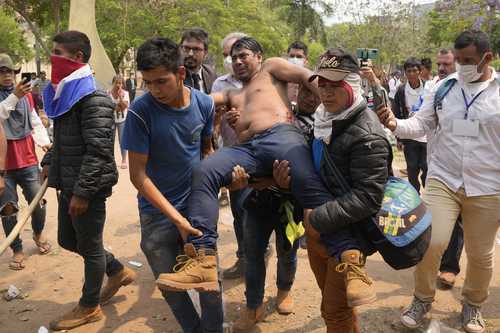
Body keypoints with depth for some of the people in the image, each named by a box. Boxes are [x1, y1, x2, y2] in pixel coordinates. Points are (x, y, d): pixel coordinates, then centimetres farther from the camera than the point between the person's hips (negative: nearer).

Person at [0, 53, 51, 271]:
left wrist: (45, 141, -8)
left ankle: (38, 234, 32)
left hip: (27, 158, 2)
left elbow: (35, 122, 8)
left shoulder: (25, 94, 8)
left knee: (38, 201, 2)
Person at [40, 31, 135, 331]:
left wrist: (82, 192, -23)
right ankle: (119, 271, 38)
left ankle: (90, 307, 27)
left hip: (88, 189, -10)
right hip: (67, 185, 10)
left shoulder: (94, 99, -19)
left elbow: (98, 150, -24)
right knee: (67, 240, 21)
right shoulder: (65, 94, 12)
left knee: (89, 246, 6)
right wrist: (49, 161, 15)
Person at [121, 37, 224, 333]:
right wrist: (178, 219, -19)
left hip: (198, 207, 2)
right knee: (171, 288, 10)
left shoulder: (204, 103, -6)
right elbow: (138, 175, -15)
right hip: (158, 213, -1)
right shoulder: (141, 112, -17)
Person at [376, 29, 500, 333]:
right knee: (431, 243, -8)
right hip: (443, 180, 1)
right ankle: (423, 299, 19)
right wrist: (395, 124, -17)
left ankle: (473, 305, 39)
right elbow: (422, 125, 3)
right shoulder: (444, 87, 3)